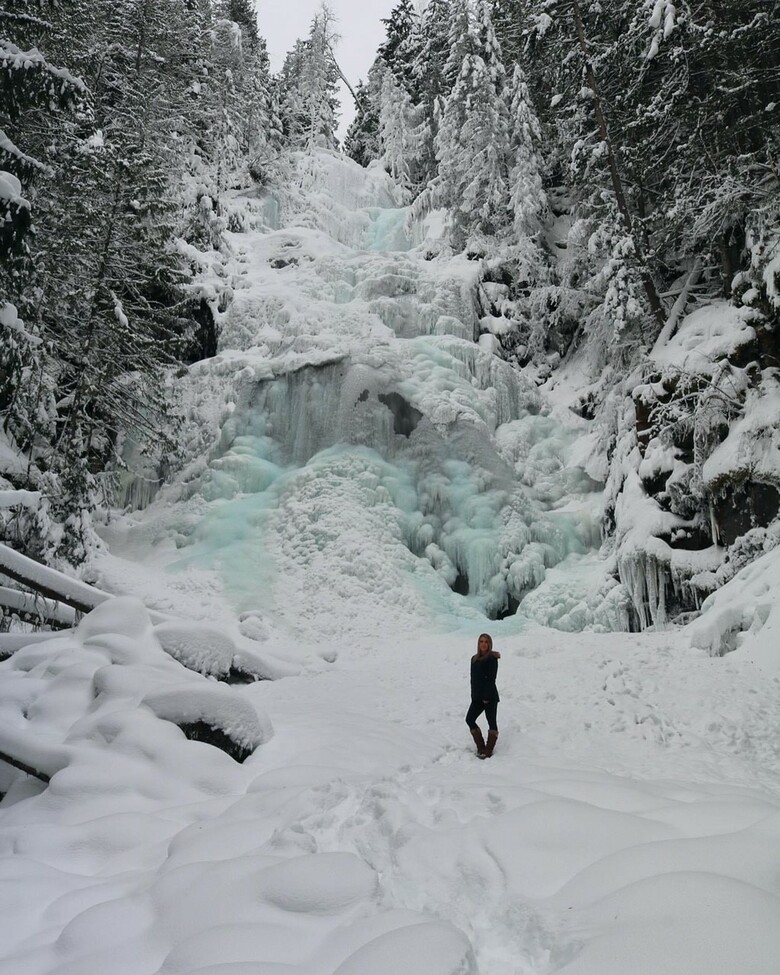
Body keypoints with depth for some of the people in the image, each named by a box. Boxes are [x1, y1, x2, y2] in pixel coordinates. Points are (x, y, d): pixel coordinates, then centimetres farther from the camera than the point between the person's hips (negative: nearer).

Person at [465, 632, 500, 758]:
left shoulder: (492, 658, -10)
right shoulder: (474, 659, 11)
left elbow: (491, 679, -15)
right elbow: (473, 678, 11)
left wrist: (486, 697, -18)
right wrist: (474, 695, 3)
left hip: (490, 697, -8)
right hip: (477, 696, 8)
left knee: (491, 722, 1)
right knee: (469, 719, 5)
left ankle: (488, 751, 8)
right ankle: (481, 747, 15)